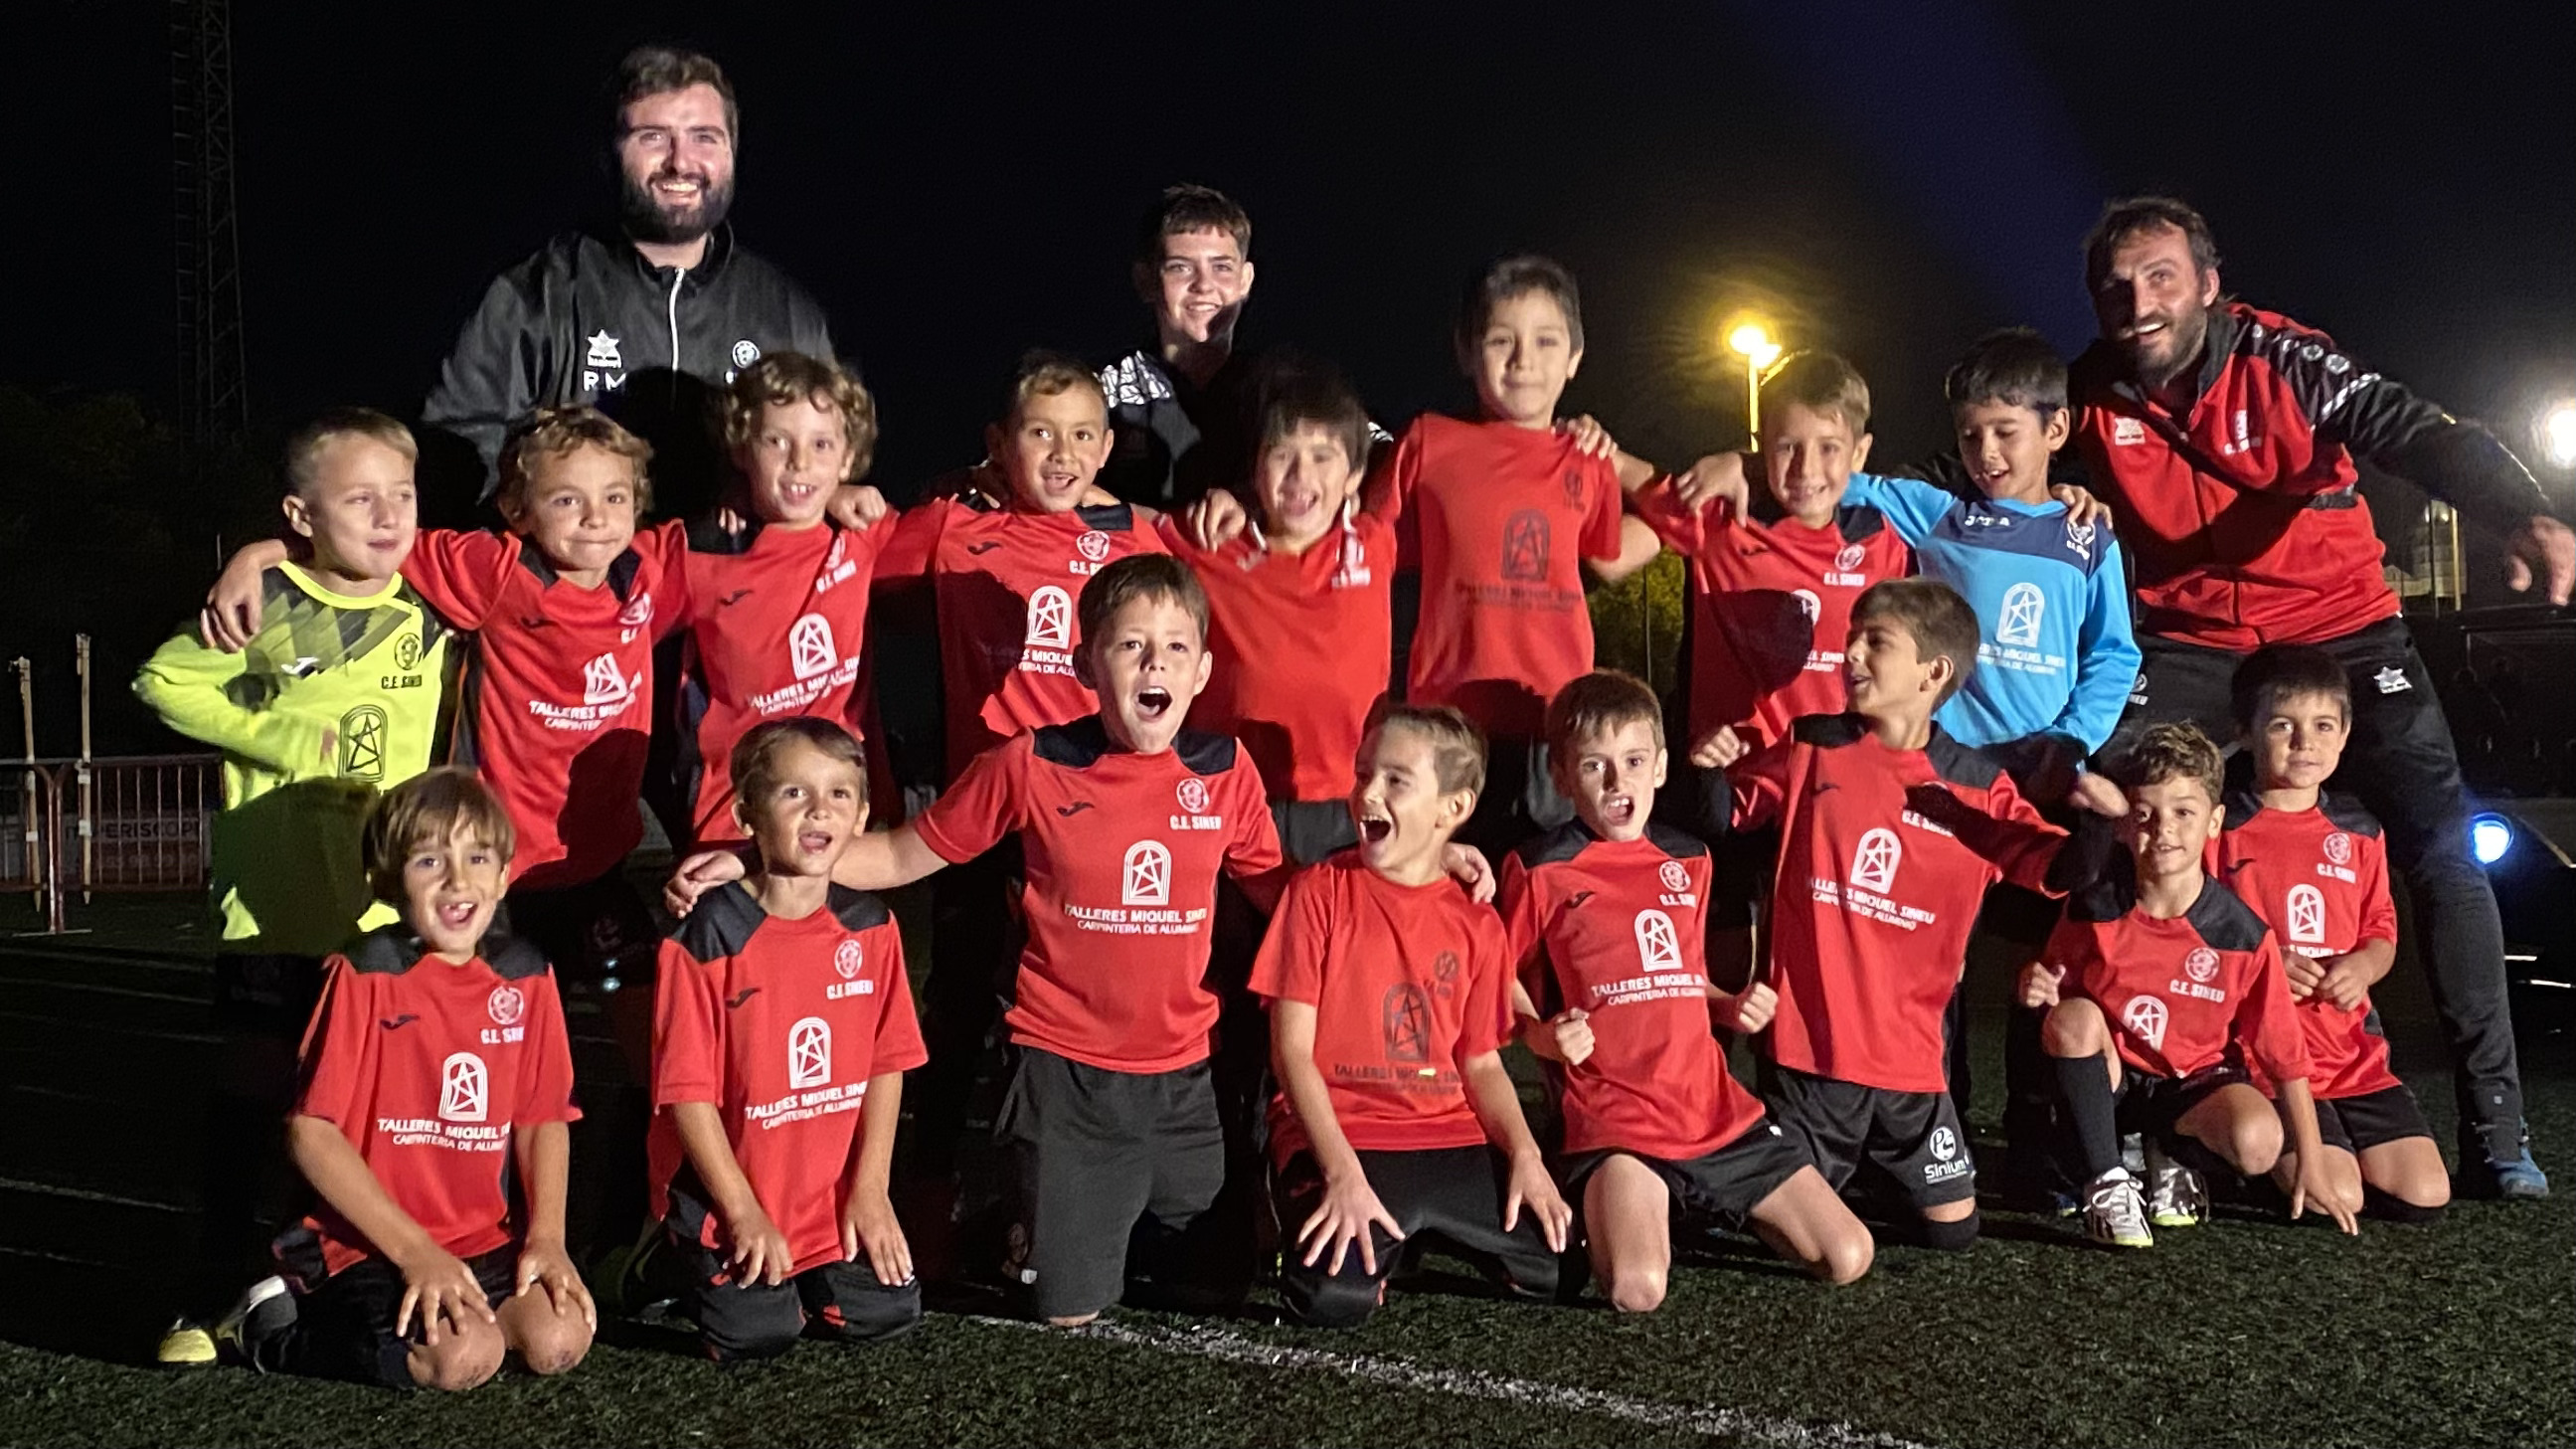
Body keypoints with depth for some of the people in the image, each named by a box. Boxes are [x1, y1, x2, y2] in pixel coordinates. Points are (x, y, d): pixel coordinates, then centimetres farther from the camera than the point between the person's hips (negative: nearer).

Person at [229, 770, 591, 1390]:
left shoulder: (525, 977, 5)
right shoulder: (363, 975, -10)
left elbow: (544, 1118, 11)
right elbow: (310, 1130, -13)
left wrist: (547, 1237, -5)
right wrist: (413, 1250, -16)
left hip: (485, 1241, 5)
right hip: (369, 1246, -5)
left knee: (561, 1341, -19)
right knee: (464, 1358, -27)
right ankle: (282, 1330, -2)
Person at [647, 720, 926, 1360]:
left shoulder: (871, 927, -1)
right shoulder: (710, 935, -16)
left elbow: (887, 1064, 3)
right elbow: (687, 1088, -13)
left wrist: (870, 1189, -4)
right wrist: (743, 1211, -13)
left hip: (836, 1200, 4)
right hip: (724, 1197, -4)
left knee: (887, 1313, -6)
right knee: (756, 1334, -13)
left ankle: (791, 1277, 22)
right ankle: (683, 1264, 17)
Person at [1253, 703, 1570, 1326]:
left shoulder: (1476, 926, 10)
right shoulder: (1321, 891, -2)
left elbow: (1481, 1064, 12)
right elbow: (1292, 1048, -6)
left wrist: (1525, 1155, -8)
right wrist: (1342, 1171, -18)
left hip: (1452, 1140, 4)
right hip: (1341, 1137, -4)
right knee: (1334, 1297, -30)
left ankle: (1426, 1231, 14)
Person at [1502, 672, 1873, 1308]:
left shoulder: (1687, 861, 14)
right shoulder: (1540, 872, -3)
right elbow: (1501, 984, 3)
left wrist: (1732, 1006, 6)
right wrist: (1545, 1035, -17)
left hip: (1715, 1107, 5)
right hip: (1614, 1122, -5)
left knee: (1849, 1257, -2)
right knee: (1638, 1289, -29)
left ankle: (1719, 1207, 22)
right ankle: (1605, 1214, 5)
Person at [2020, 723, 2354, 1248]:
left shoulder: (2243, 935, -14)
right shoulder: (2094, 911, -13)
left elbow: (2285, 1054, -8)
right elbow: (2058, 990, 3)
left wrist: (2312, 1166, -5)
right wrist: (2038, 988, -24)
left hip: (2196, 1082, 0)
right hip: (2110, 1078, 1)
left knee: (2258, 1144, -32)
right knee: (2073, 1019, -32)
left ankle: (2175, 1155, 6)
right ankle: (2106, 1181, -15)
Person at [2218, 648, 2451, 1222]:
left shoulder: (2358, 831, 12)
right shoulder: (2220, 829, -3)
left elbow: (2380, 931, 18)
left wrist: (2363, 966, -6)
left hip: (2352, 1051, 5)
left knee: (2424, 1196, -7)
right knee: (2336, 1198, -20)